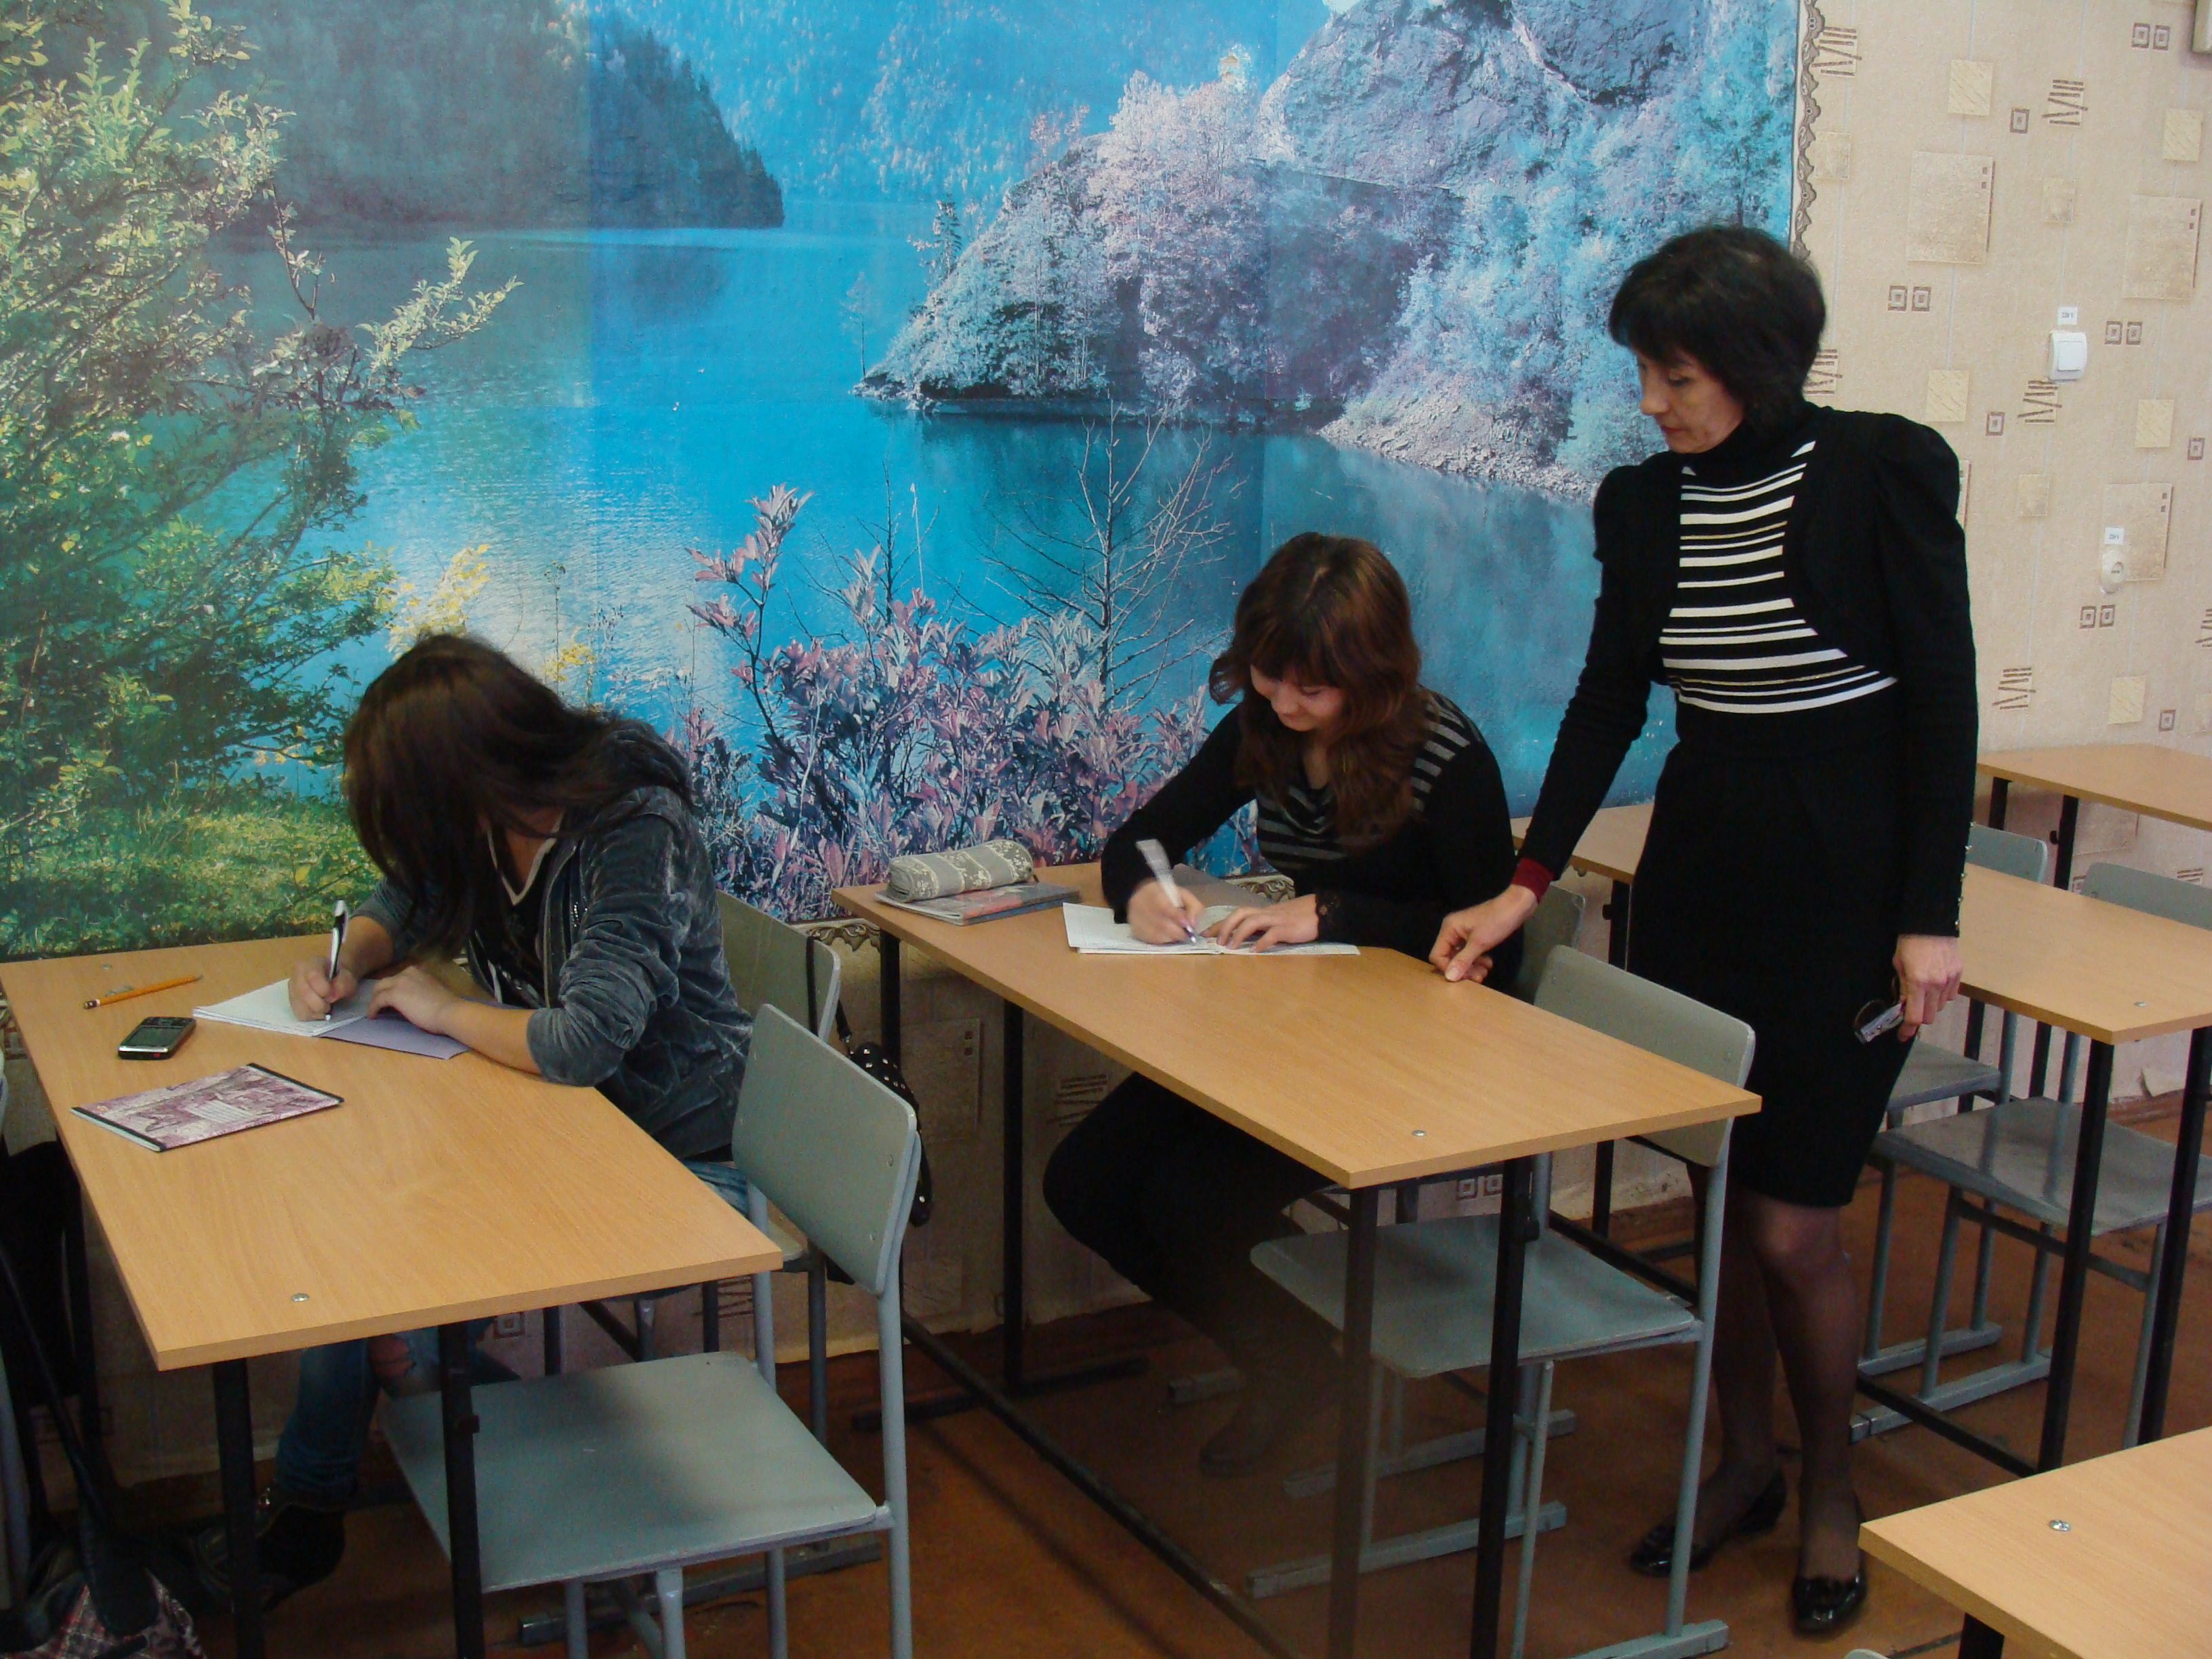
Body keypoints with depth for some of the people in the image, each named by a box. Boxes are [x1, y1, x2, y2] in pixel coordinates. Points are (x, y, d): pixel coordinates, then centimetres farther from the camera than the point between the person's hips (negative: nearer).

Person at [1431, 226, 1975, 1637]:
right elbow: (1608, 702, 6)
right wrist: (1527, 885, -2)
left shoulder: (1886, 469, -10)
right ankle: (1746, 1465, 33)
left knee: (1793, 1223, -3)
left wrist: (1929, 918, -10)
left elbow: (1943, 696, -8)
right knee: (1720, 1197, 12)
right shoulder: (1644, 503, 4)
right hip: (1700, 868, 5)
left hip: (1847, 882, -5)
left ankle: (1833, 1488, 23)